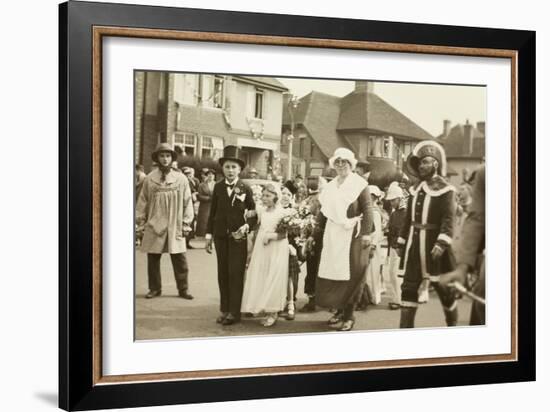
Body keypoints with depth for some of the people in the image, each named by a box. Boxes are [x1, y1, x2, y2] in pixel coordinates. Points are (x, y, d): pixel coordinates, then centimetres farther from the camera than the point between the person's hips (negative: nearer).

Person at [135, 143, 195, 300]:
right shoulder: (149, 179, 3)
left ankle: (183, 289, 12)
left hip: (175, 227, -1)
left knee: (179, 259, 1)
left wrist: (186, 222, 1)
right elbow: (142, 202, 7)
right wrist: (141, 222, 5)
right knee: (153, 259, 6)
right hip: (154, 226, 1)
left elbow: (187, 202, 5)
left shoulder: (181, 179, 2)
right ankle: (154, 288, 20)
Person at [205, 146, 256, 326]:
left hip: (238, 236, -2)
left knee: (236, 274, -4)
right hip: (220, 235, 3)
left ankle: (234, 312, 1)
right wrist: (209, 235, 5)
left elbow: (253, 212, 5)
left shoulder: (245, 188, 0)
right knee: (223, 273, 7)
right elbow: (213, 212, 7)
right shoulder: (218, 187, 5)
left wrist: (247, 226, -13)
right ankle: (224, 309, 15)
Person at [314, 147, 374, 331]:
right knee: (332, 273, 7)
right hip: (333, 234, 6)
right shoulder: (330, 186, 14)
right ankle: (339, 309, 21)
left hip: (353, 233, -6)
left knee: (351, 275, -3)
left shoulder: (359, 184, -5)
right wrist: (319, 231, 13)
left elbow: (368, 209, -11)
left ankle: (348, 316, 4)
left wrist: (366, 233, -18)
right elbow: (324, 211, 16)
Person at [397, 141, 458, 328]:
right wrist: (401, 242, 14)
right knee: (409, 286, 2)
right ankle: (405, 327, 6)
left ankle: (452, 324, 25)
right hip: (414, 246, 6)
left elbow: (448, 219, -16)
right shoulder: (415, 189, 12)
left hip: (434, 245, -6)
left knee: (443, 288, 7)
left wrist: (442, 243, -27)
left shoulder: (444, 189, -8)